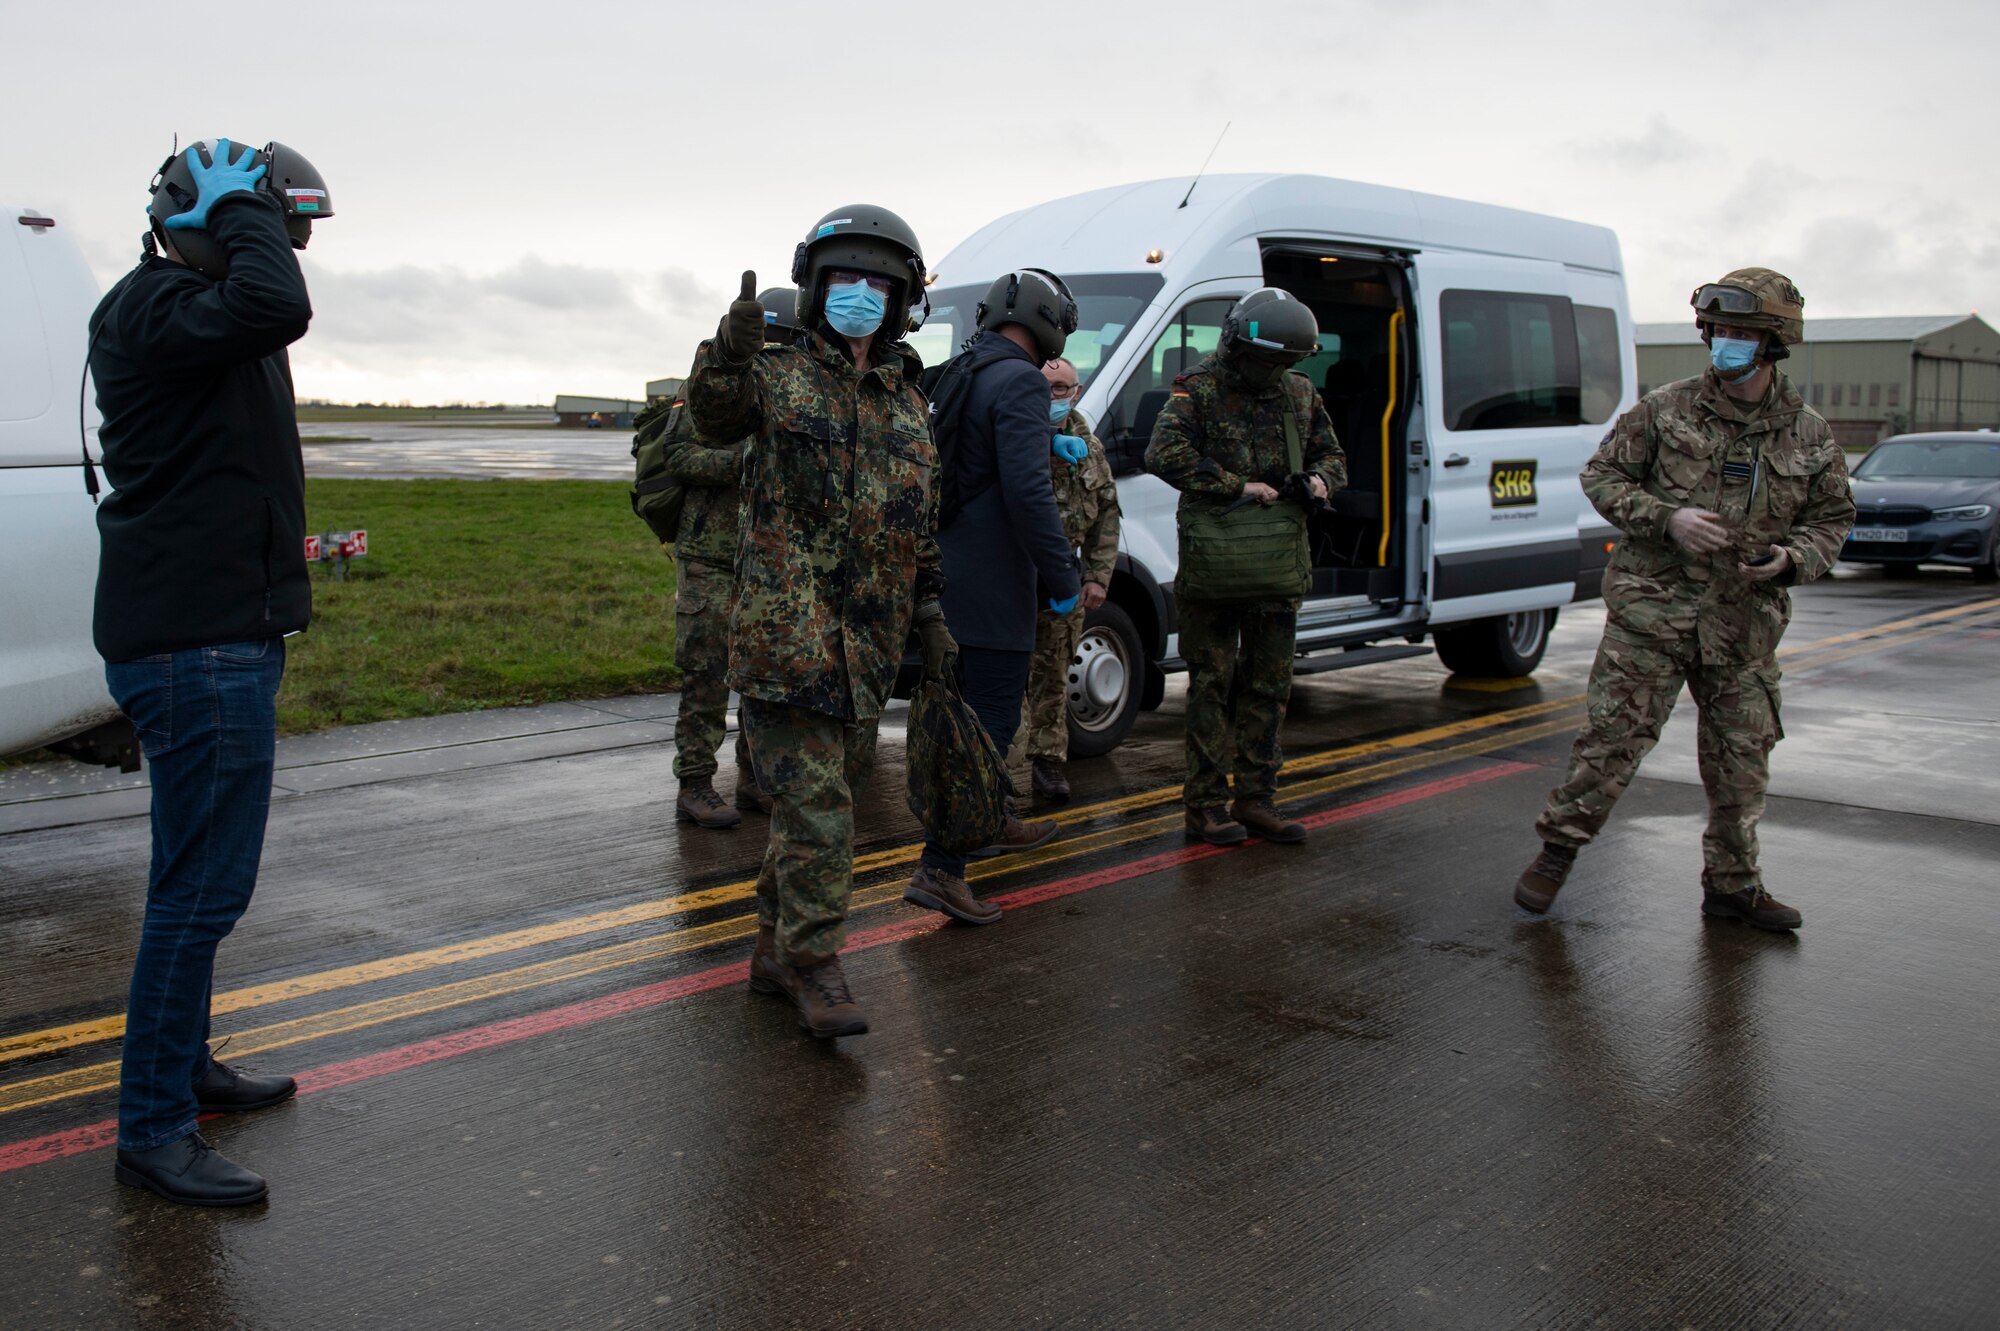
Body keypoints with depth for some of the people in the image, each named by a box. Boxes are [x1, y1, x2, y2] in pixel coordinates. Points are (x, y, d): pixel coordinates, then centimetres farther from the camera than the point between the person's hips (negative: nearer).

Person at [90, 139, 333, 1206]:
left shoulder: (202, 314, 18)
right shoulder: (151, 307, -15)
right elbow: (275, 307, -33)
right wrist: (241, 206, -21)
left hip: (220, 637, 11)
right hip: (197, 648, -11)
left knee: (200, 876, 21)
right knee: (204, 886, -7)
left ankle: (182, 1061, 36)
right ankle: (153, 1130, 2)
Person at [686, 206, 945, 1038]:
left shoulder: (907, 402, 18)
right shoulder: (779, 375, 3)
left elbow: (920, 524, 23)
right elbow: (714, 415, -16)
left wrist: (929, 616, 19)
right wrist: (730, 353, -35)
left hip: (869, 641, 6)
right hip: (787, 628, -6)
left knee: (829, 792, 12)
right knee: (814, 799, -10)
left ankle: (776, 951, 24)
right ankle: (815, 966, -2)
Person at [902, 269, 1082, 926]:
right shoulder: (1020, 382, -16)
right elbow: (1027, 491, -25)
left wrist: (1045, 441, 36)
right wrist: (1063, 578, -18)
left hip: (948, 575, 9)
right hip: (993, 588, -9)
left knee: (981, 708, 24)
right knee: (989, 720, -5)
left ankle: (992, 820, 41)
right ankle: (939, 868, -8)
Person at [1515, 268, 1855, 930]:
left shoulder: (1810, 437, 4)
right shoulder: (1665, 410, -2)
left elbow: (1832, 519, 13)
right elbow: (1601, 476, 2)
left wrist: (1792, 559, -9)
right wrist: (1667, 518, -14)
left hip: (1744, 627, 3)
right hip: (1651, 612, -3)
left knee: (1742, 762, 10)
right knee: (1612, 739, -3)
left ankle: (1733, 885, 25)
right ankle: (1557, 850, 13)